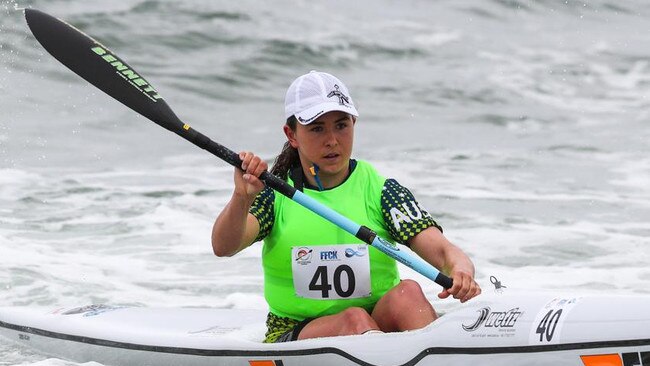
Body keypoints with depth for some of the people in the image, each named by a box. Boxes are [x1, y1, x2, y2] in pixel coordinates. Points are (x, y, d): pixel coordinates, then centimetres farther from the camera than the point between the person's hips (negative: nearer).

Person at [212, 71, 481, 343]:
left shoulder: (379, 190, 5)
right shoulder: (277, 193, 4)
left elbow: (439, 248, -8)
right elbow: (223, 247, -13)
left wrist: (460, 270, -32)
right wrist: (242, 198, -33)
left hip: (380, 327, 1)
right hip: (293, 334, -1)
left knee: (407, 293, -30)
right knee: (355, 319, -32)